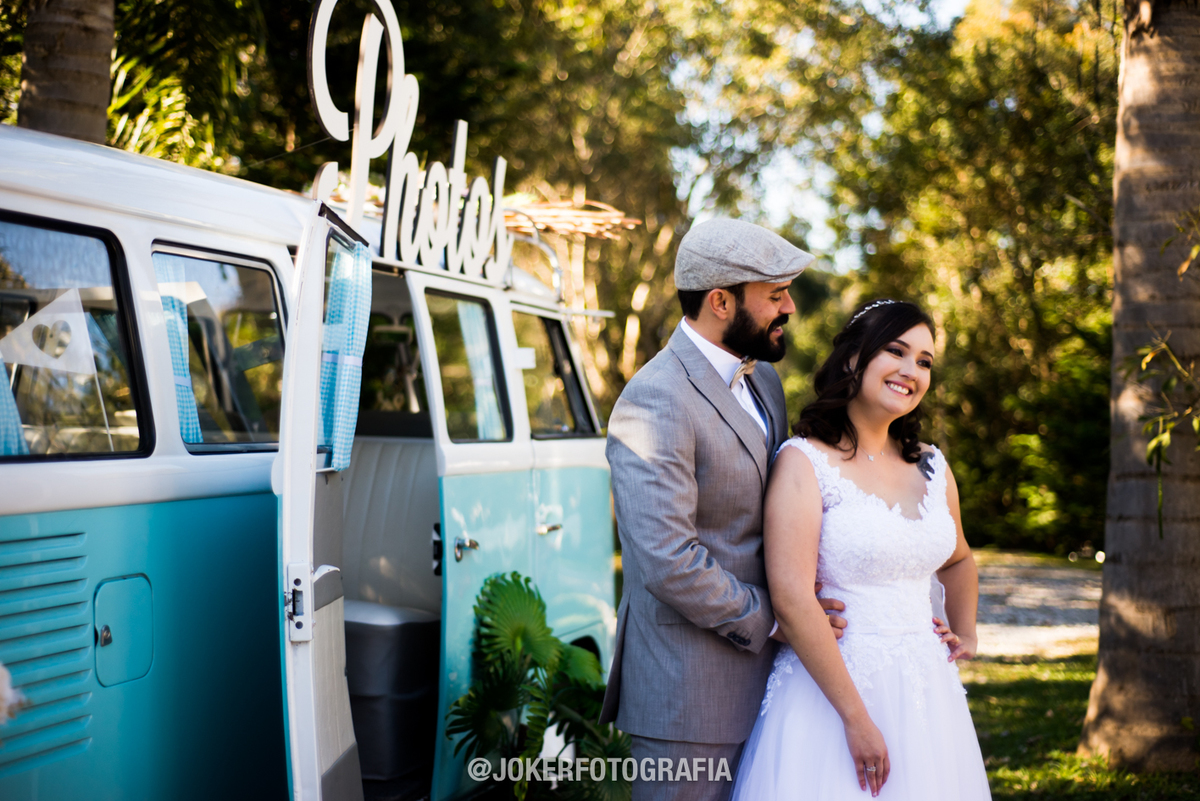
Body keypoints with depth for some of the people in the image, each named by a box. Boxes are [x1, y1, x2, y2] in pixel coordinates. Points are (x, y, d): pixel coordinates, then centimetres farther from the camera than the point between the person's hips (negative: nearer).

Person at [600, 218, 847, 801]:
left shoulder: (762, 379, 12)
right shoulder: (655, 403, -19)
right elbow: (667, 562, -25)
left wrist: (803, 597, 4)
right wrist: (766, 617, -13)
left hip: (756, 670, 9)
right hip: (688, 688, -9)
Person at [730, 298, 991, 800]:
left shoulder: (931, 467, 10)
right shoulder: (804, 461, -9)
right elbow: (790, 598, -18)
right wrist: (856, 717, -20)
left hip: (926, 694, 6)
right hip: (829, 688, -6)